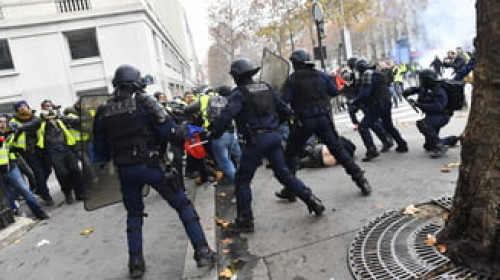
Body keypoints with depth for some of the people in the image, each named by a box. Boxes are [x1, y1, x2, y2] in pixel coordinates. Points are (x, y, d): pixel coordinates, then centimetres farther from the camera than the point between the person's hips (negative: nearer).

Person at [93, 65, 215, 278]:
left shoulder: (103, 111, 6)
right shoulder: (144, 101, -6)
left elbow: (100, 149, 10)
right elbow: (168, 130, -13)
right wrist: (185, 130, 6)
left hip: (124, 170, 4)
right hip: (150, 164, -4)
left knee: (134, 214, 22)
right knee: (183, 204, 7)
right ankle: (202, 252, 6)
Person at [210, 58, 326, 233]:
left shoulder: (239, 93, -5)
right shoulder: (267, 88, 13)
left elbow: (227, 115, -22)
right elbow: (284, 110, 16)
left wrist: (214, 133, -14)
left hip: (256, 139, -6)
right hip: (274, 136, 6)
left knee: (242, 180, 6)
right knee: (284, 173, 19)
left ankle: (245, 220, 10)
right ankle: (312, 200, 18)